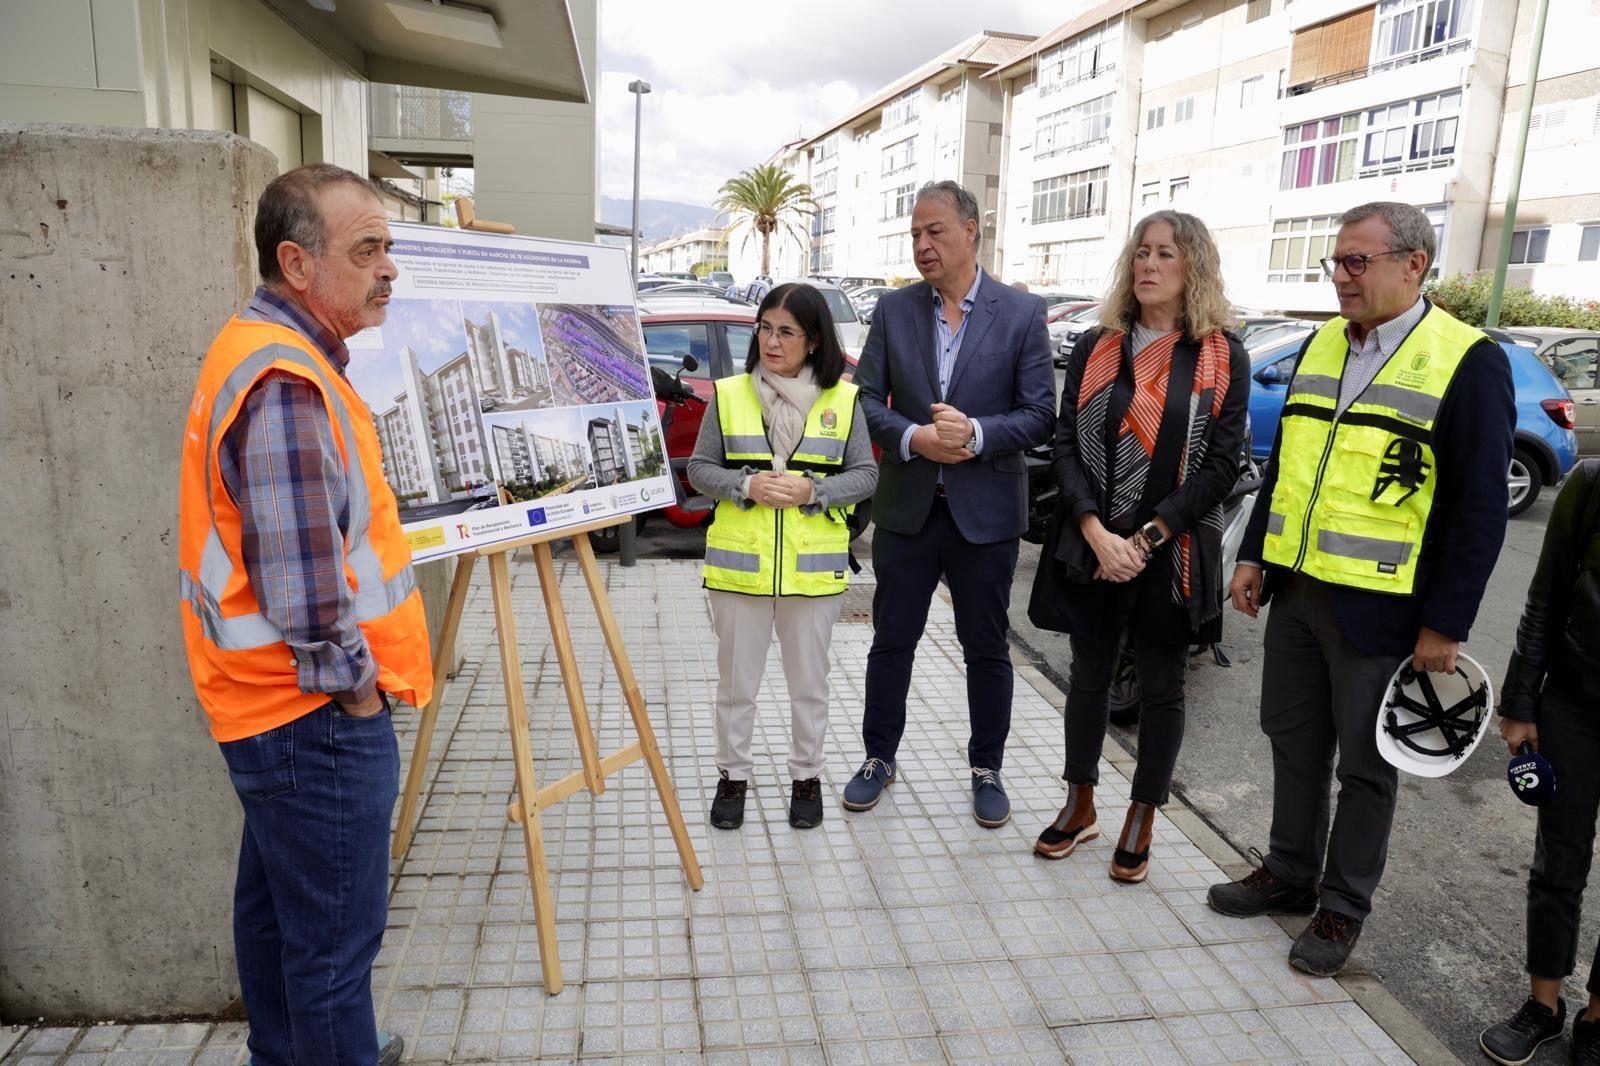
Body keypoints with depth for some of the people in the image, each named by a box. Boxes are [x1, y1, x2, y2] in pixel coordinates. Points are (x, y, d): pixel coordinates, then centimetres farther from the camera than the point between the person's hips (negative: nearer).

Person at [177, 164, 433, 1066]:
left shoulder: (268, 353, 11)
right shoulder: (284, 381, -22)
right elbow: (301, 581, -28)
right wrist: (356, 686, -14)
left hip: (274, 706, 11)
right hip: (316, 715, -11)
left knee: (277, 906, 24)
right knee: (335, 938, 2)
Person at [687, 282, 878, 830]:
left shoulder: (842, 399, -1)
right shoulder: (728, 394, 0)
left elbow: (865, 474, 1)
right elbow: (699, 468, 2)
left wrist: (812, 490, -16)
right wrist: (747, 486, -16)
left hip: (814, 566, 0)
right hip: (739, 563, 0)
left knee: (809, 683, 14)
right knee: (737, 682, 12)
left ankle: (807, 776, 32)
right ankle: (732, 776, 30)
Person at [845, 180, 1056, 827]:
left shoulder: (1021, 314, -3)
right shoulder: (894, 310, 3)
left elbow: (1039, 414, -5)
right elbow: (867, 397, 1)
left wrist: (976, 434, -21)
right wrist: (913, 439, -16)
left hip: (985, 512, -1)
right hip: (906, 507, 2)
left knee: (987, 648, 10)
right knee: (892, 641, 12)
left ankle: (986, 768, 29)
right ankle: (879, 757, 30)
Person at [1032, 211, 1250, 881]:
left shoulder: (1223, 358, -2)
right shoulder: (1096, 347, 4)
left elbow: (1222, 465, -7)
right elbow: (1066, 445, -2)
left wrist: (1147, 538, -14)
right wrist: (1097, 534, -15)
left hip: (1174, 552, -2)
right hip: (1094, 546, 2)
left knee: (1161, 687, 10)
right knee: (1089, 674, 12)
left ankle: (1141, 822, 27)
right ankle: (1080, 807, 30)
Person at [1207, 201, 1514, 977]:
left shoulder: (1468, 361, -10)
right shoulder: (1320, 345, 8)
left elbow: (1481, 508, -11)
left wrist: (1446, 624, -12)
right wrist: (1254, 556, 10)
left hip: (1378, 608, -5)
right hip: (1295, 590, 6)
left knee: (1364, 767, 10)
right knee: (1295, 745, 17)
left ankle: (1342, 908, 27)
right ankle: (1289, 875, 35)